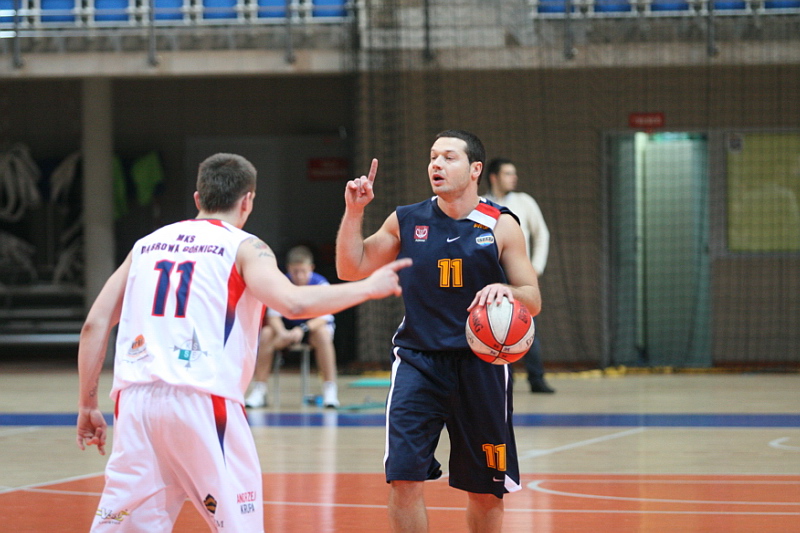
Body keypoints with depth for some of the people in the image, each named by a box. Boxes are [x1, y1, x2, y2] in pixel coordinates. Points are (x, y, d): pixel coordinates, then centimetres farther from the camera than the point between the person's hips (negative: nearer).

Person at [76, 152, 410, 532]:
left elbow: (95, 325, 15)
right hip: (201, 399, -5)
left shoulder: (148, 244, 20)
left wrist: (87, 407, 21)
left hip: (135, 399, 5)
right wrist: (369, 287, 1)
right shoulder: (242, 247, 5)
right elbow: (294, 303, -12)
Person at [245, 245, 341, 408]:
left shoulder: (320, 284, -20)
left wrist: (303, 329, -44)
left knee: (323, 334, -36)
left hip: (314, 326, -2)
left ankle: (330, 390, -30)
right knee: (266, 334, -26)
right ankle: (259, 391, -20)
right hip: (288, 327, 2)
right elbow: (273, 315, -18)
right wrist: (281, 332, -40)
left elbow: (324, 316, -25)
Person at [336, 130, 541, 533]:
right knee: (403, 478, -12)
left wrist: (506, 291, -24)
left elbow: (532, 301, -1)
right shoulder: (406, 221, 4)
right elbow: (351, 269, 10)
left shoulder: (500, 225, -1)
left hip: (480, 364, 0)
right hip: (418, 363, 0)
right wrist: (353, 212, -3)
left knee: (486, 488, 9)